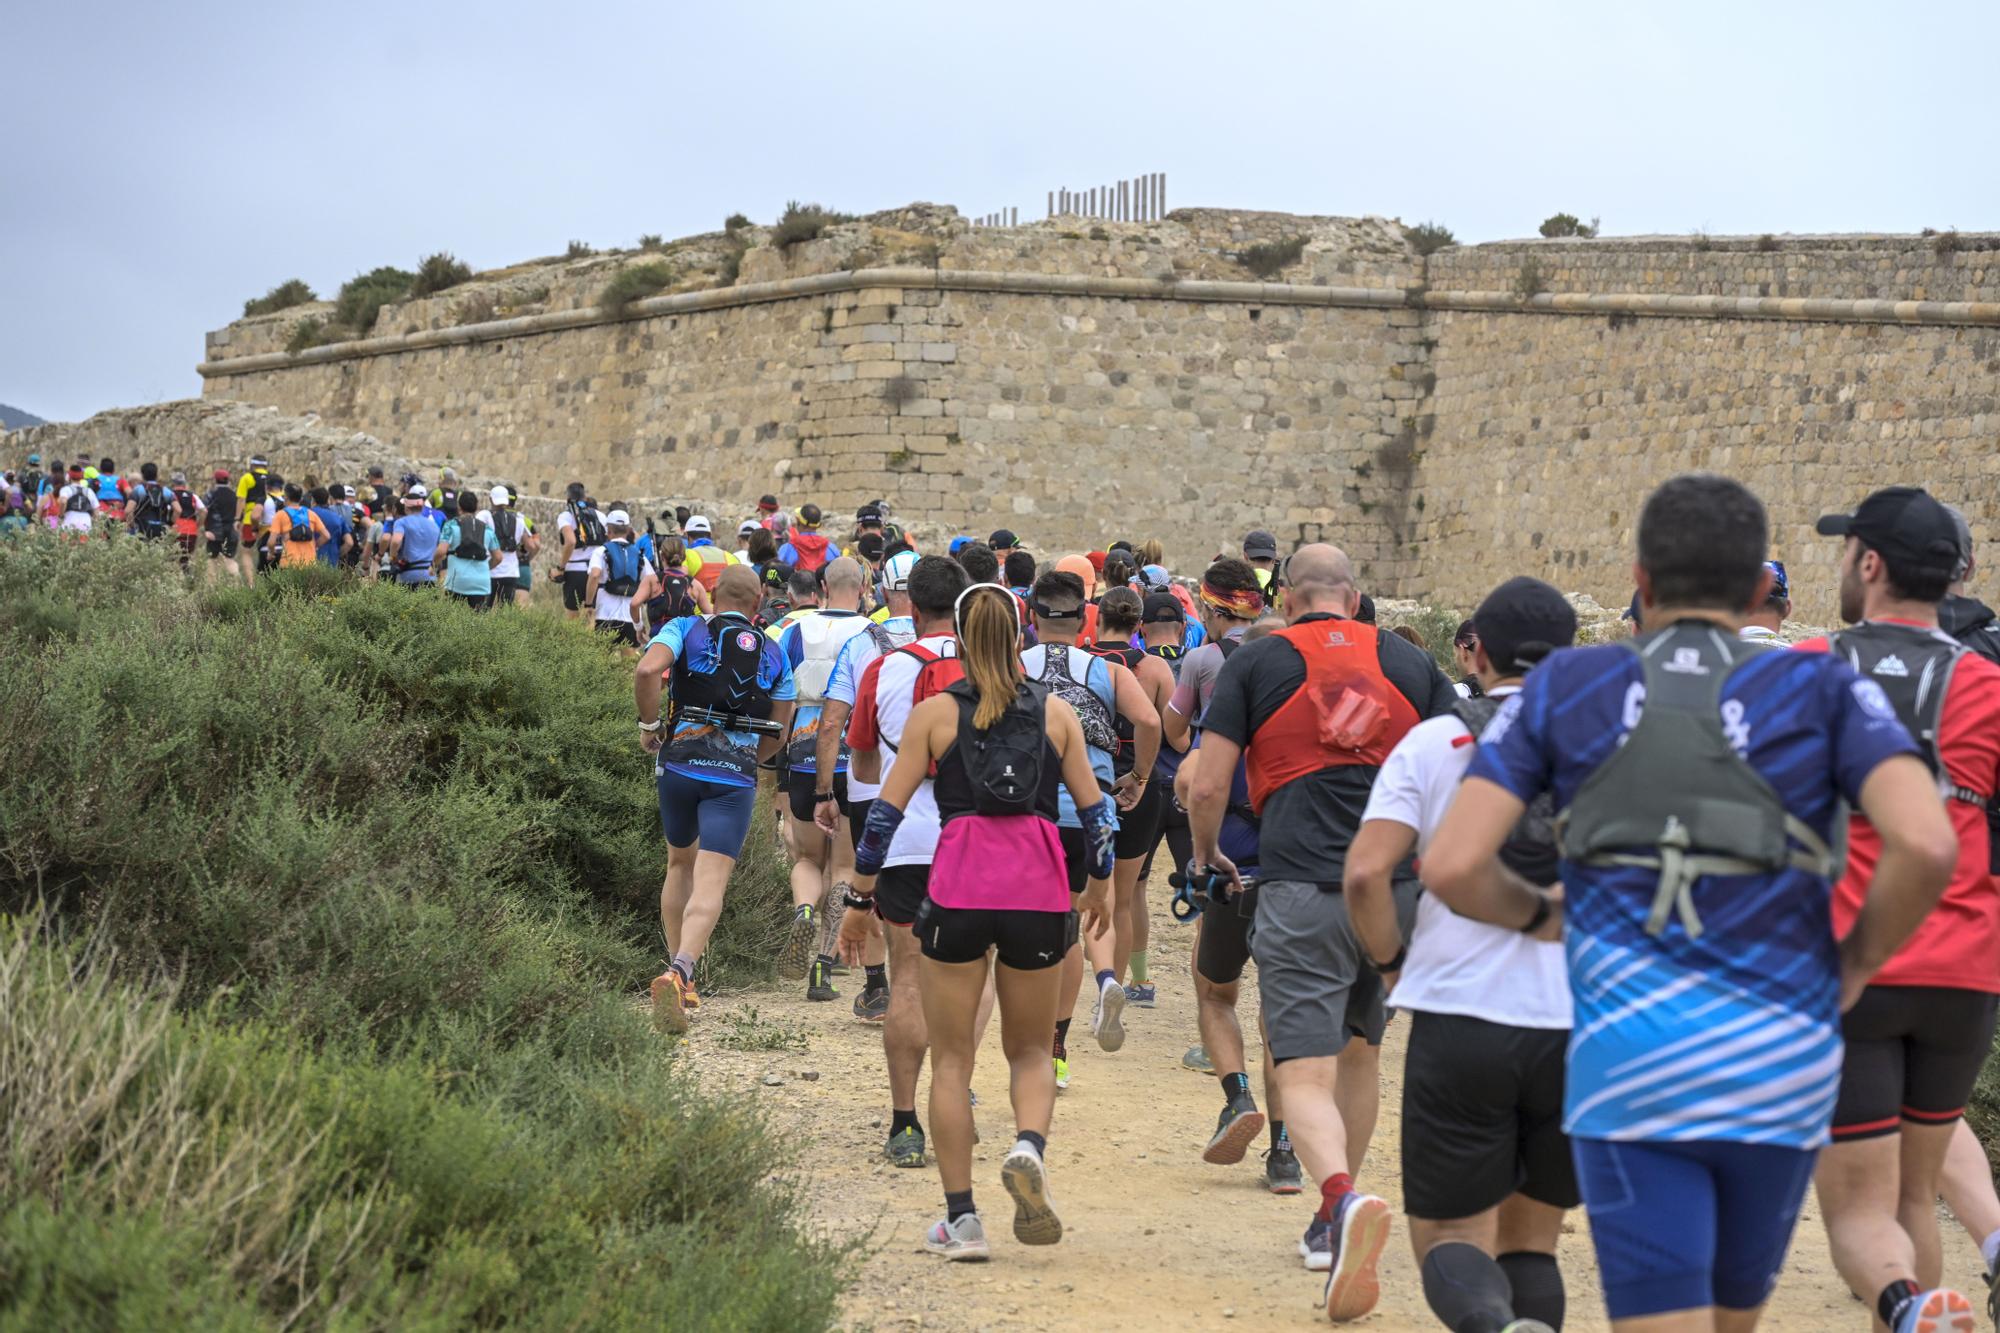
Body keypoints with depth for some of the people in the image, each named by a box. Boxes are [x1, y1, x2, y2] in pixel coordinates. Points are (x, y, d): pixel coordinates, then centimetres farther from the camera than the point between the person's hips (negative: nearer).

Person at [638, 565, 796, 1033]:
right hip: (737, 778, -1)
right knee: (710, 884, -9)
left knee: (680, 865, 23)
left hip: (680, 765, 1)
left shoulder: (687, 629, 4)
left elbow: (647, 669, -16)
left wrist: (649, 724, -2)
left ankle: (678, 972, 25)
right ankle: (678, 972, -32)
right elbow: (778, 733, 15)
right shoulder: (773, 654, 13)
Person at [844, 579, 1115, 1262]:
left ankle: (961, 1221, 5)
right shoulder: (1056, 713, 9)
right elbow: (1095, 809, 12)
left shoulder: (935, 712, 4)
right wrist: (1099, 885, 28)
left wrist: (860, 896, 10)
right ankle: (1029, 1148, -14)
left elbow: (886, 811, 2)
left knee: (951, 1058, 8)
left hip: (958, 892, -1)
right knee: (1030, 1049, 17)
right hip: (1040, 894, 2)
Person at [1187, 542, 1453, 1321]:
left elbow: (1207, 789, 0)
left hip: (1300, 894, -3)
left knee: (1306, 1076, -7)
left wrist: (1207, 857, 19)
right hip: (1398, 891, 4)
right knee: (1360, 1054, 23)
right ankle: (1333, 1224, 31)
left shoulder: (1254, 664, 5)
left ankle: (1343, 1200, -35)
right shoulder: (1411, 664, 12)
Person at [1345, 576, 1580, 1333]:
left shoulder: (1433, 743, 2)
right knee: (1533, 1237, 19)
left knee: (1451, 1236, 5)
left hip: (1459, 1021, -2)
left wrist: (1391, 961, 9)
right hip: (1582, 1030, 2)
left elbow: (1365, 874, -8)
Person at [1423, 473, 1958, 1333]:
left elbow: (1452, 866, -4)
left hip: (1627, 1065, -1)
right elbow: (1927, 845, -13)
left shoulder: (1565, 689, 5)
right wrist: (1855, 962, 4)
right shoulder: (1824, 694, 3)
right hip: (1780, 1069, 1)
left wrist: (1538, 916, 17)